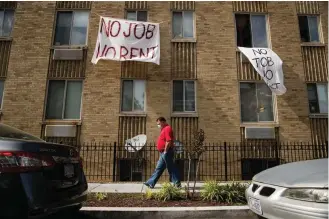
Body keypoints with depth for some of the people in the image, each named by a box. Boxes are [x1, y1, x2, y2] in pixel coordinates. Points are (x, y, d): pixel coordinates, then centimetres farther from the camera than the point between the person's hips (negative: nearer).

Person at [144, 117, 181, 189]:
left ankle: (177, 183, 8)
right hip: (163, 153, 10)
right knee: (158, 168, 11)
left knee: (171, 168, -2)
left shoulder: (167, 129, -14)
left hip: (166, 152, -10)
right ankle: (151, 183, 16)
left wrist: (165, 151, -18)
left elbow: (168, 141, -24)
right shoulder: (164, 129, 18)